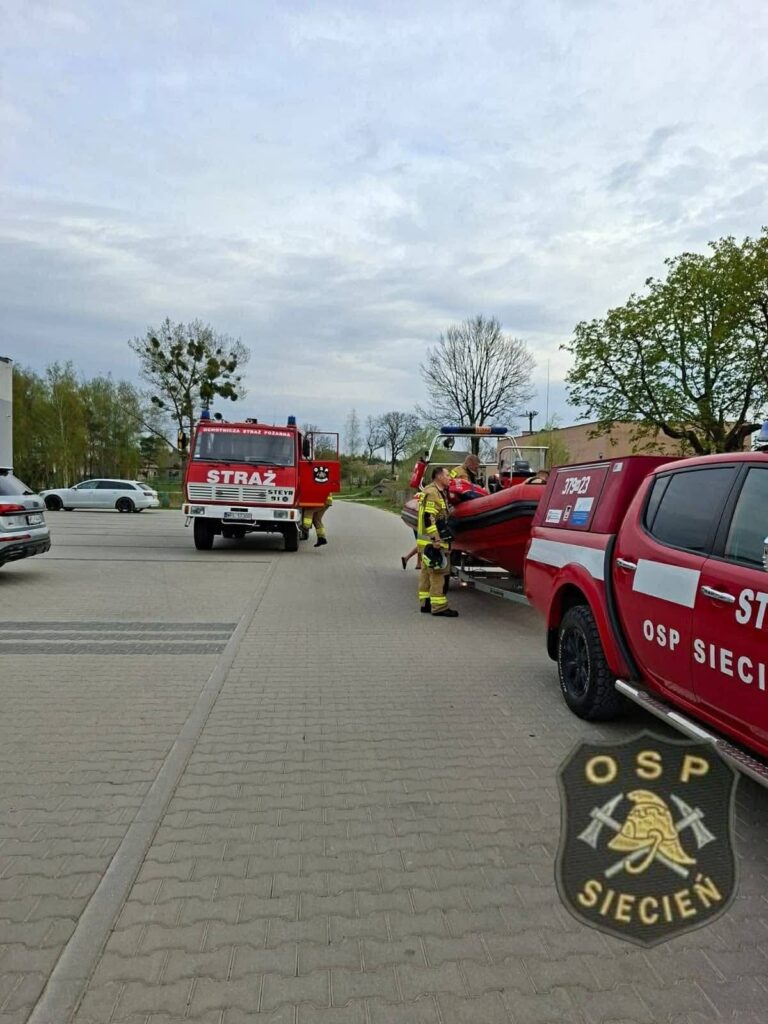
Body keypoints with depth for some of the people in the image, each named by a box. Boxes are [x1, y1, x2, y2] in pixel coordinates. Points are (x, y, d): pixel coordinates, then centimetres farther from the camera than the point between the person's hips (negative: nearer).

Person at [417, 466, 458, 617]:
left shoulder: (440, 492, 18)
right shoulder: (431, 493, -15)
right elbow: (428, 518, -23)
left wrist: (439, 539, 27)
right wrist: (435, 539, -26)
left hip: (432, 541, 11)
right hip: (432, 541, -11)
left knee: (427, 572, 13)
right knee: (438, 573, -9)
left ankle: (426, 603, 20)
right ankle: (439, 606, -7)